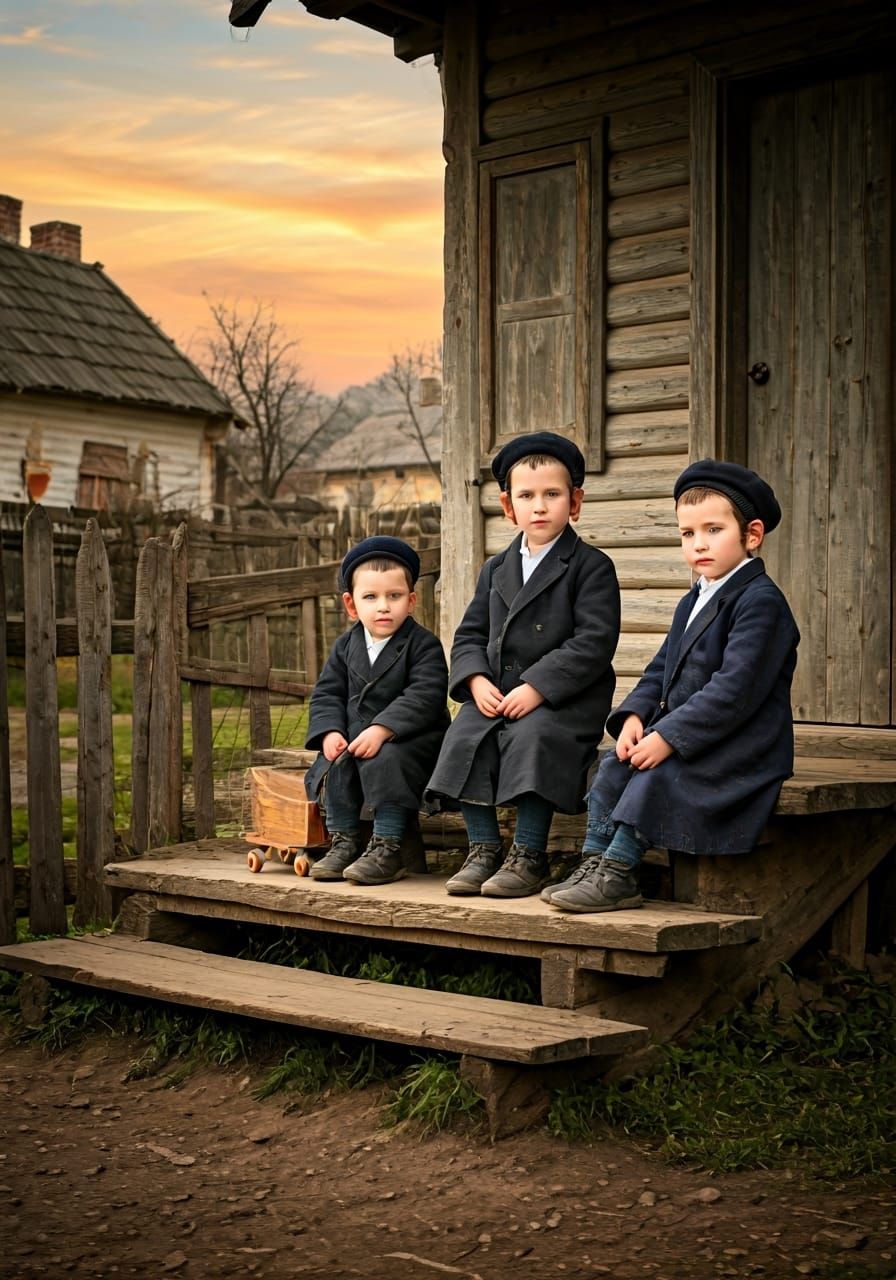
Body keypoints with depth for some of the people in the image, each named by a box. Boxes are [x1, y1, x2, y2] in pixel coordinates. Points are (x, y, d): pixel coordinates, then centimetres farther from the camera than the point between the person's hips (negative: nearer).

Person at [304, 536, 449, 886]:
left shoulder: (423, 644, -10)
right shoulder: (346, 646, 9)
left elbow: (424, 696, -22)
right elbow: (327, 694, 7)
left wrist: (381, 729, -32)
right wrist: (330, 732, -13)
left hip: (409, 740, -5)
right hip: (354, 738, 6)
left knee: (384, 761, -32)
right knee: (334, 763, -20)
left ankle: (387, 848, -23)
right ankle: (343, 842, -4)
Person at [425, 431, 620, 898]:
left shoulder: (591, 566, -3)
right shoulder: (496, 569, 17)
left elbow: (594, 642, -13)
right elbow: (470, 633, 16)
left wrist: (537, 687, -21)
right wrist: (476, 679, -6)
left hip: (566, 697, -5)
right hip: (498, 692, 5)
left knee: (531, 737, -32)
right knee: (463, 737, -20)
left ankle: (529, 855, -20)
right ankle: (484, 849, -9)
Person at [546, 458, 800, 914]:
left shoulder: (761, 602, -16)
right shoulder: (693, 602, 15)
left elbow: (734, 689, -24)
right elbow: (661, 670, 17)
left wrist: (669, 736, -25)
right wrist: (635, 715, -4)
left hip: (741, 747, -9)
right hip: (680, 733, 9)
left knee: (657, 773, -26)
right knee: (615, 765, -5)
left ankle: (618, 872, -18)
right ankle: (594, 862, -5)